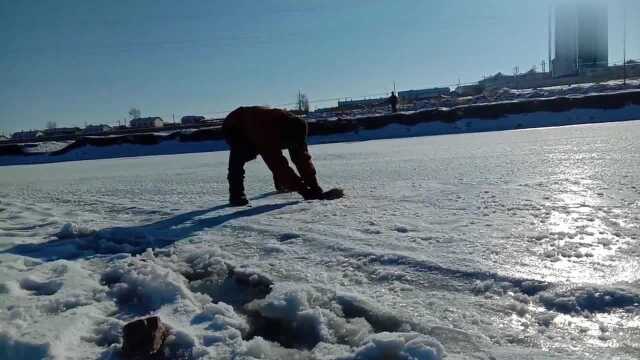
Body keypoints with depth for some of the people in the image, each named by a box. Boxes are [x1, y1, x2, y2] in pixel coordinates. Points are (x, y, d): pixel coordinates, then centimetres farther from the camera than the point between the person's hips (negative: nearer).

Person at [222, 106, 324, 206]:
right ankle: (236, 194, -23)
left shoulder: (294, 125, -24)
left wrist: (314, 187, -27)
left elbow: (303, 158, -21)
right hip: (233, 128, -7)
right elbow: (279, 166, -47)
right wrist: (303, 190, -48)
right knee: (240, 154, -33)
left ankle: (280, 183, 30)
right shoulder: (267, 133, -46)